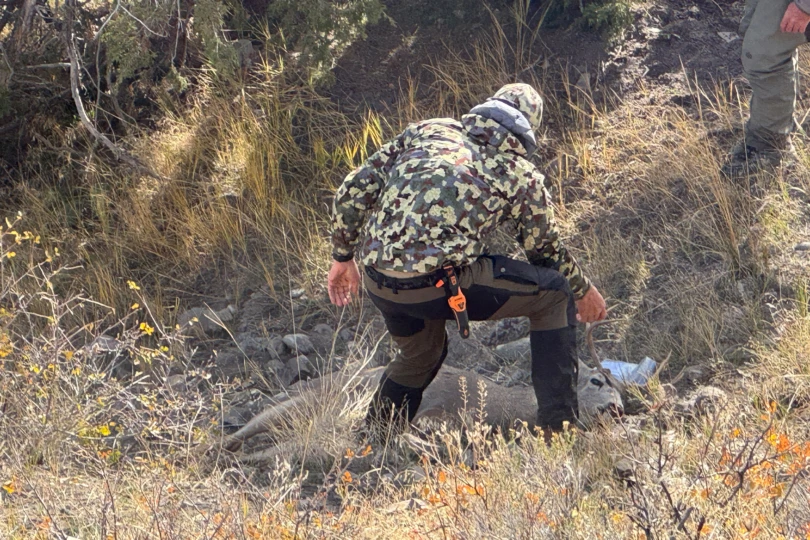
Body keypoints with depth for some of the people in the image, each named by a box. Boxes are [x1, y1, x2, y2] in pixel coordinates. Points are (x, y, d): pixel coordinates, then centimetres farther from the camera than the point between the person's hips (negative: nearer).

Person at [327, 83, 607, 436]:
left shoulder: (427, 131, 19)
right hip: (438, 284, -5)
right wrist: (584, 291, 41)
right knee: (554, 293, 13)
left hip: (377, 284, 5)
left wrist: (342, 256, 26)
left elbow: (354, 191, 15)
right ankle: (559, 429, 11)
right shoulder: (521, 175, 11)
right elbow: (546, 249, 23)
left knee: (420, 354, 34)